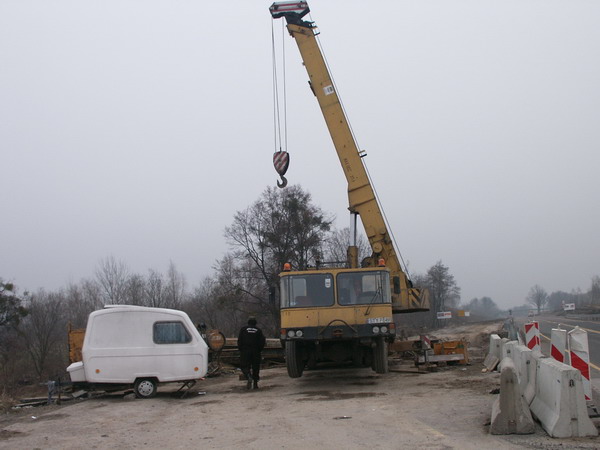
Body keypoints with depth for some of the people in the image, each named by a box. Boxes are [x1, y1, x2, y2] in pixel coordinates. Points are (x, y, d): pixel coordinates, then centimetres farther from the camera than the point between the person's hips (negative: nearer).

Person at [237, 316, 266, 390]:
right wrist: (259, 350, 10)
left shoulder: (243, 329, 6)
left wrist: (240, 350, 7)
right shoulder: (258, 330, 8)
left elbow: (239, 340, -1)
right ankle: (255, 384, 7)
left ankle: (249, 378, -26)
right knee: (255, 367, 8)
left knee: (245, 366, 1)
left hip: (245, 351, -1)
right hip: (256, 352, 1)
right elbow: (263, 341, 0)